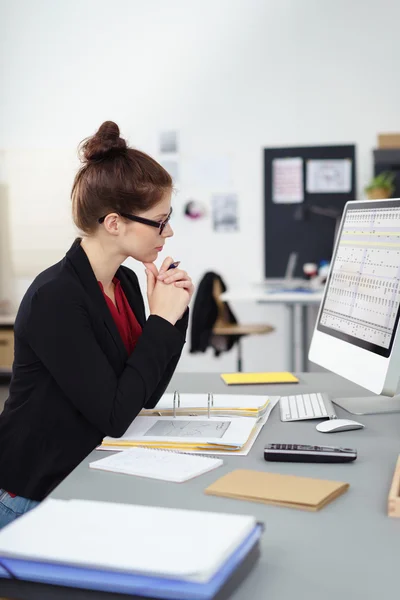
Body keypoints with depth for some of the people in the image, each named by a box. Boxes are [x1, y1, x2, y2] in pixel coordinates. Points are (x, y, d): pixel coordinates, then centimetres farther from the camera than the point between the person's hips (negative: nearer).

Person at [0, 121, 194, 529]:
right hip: (34, 498, -7)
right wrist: (161, 320, -17)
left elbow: (148, 395, 7)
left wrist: (175, 311, -4)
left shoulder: (126, 283, 3)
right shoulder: (55, 298, -22)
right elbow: (115, 415, -23)